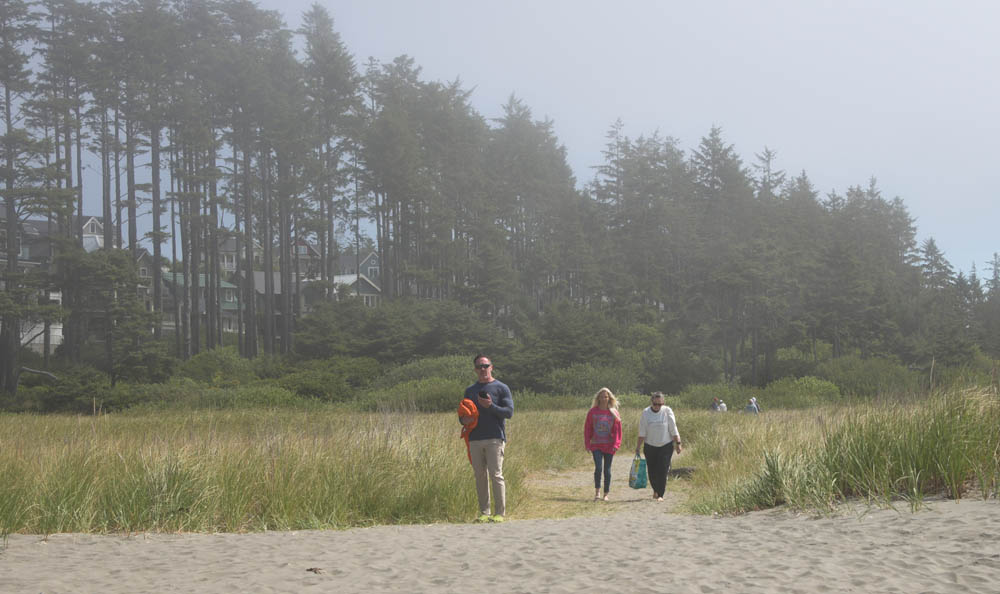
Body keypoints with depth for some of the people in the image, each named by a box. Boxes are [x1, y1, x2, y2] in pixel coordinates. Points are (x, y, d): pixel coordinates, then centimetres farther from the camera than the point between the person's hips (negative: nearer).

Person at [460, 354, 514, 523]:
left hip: (494, 438, -5)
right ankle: (484, 513, 9)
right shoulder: (470, 390, 19)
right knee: (480, 477, 4)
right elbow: (463, 414, 24)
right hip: (475, 438, 5)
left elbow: (509, 412, -3)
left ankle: (500, 513, -7)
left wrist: (491, 406, -17)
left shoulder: (501, 388, 4)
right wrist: (463, 420, 0)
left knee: (496, 475, -10)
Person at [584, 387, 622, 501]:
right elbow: (587, 428, 4)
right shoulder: (593, 411, 1)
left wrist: (616, 444, -7)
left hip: (609, 446, 1)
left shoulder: (614, 413, 1)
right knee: (598, 467, -14)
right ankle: (597, 491, 1)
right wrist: (587, 444, -2)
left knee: (607, 470, 6)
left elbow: (617, 430, 2)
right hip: (596, 445, -1)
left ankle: (606, 494, 16)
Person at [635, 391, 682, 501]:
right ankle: (655, 490, 30)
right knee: (651, 471, 5)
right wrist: (638, 448, -3)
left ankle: (660, 495, -3)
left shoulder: (667, 411, -6)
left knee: (662, 471, -9)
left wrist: (678, 443, -4)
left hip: (666, 446, -1)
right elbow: (642, 433, -2)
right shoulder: (646, 413, -4)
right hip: (650, 446, 1)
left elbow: (673, 430, -2)